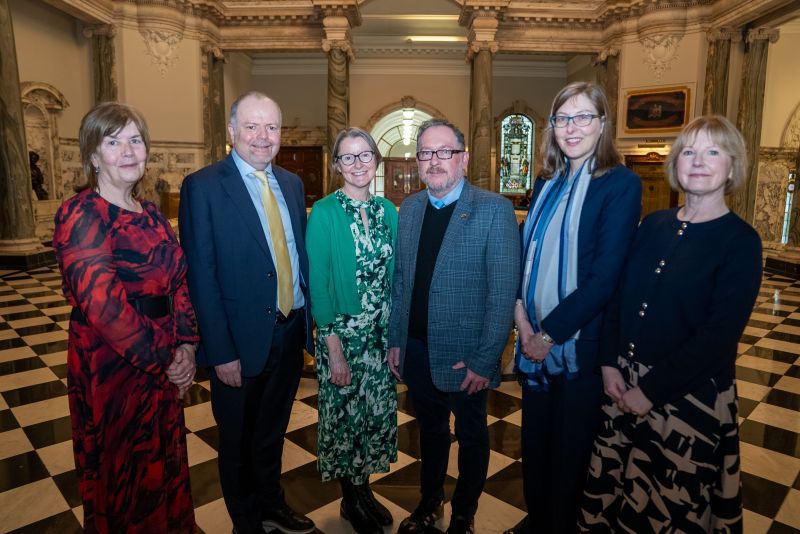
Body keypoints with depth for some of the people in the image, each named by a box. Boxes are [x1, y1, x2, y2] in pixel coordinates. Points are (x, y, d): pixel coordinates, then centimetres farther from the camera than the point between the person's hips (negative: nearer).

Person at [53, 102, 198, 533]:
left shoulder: (151, 214, 7)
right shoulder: (80, 215, -15)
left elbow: (178, 282, 6)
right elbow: (102, 303, -22)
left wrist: (185, 345, -7)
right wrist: (164, 358, -16)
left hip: (165, 365, 7)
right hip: (110, 366, -6)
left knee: (162, 466, 22)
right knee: (121, 476, 14)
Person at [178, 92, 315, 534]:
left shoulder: (291, 183, 6)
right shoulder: (203, 186, -12)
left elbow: (300, 253, 9)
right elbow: (201, 277, -15)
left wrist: (309, 319, 4)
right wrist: (221, 352, -17)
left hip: (291, 332, 5)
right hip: (241, 340, -5)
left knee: (273, 431, 24)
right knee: (238, 440, 17)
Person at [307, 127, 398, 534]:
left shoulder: (388, 211, 4)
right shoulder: (324, 213, -11)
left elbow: (394, 275, 7)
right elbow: (317, 283, -12)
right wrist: (333, 345, -15)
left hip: (382, 333, 5)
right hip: (342, 333, -4)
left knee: (378, 412, 15)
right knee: (344, 415, 10)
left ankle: (364, 489, 38)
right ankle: (351, 500, 33)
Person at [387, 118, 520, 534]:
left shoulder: (494, 209, -13)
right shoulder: (409, 208, 4)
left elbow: (503, 292, -14)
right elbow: (400, 279, 8)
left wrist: (485, 360, -15)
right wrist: (394, 340, 7)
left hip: (464, 355, -4)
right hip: (416, 349, 4)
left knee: (470, 436, 17)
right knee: (430, 429, 23)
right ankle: (430, 500, 47)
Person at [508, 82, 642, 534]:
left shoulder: (622, 183, -10)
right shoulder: (548, 182, 9)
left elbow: (604, 276, -17)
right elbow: (526, 253, 7)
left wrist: (550, 333, -16)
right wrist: (520, 312, -8)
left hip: (580, 341, -5)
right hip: (534, 337, 5)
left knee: (570, 445, 13)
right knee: (535, 437, 19)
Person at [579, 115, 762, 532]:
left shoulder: (740, 241, -9)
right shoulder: (653, 224, 5)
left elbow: (720, 335, -16)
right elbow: (619, 296, 5)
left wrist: (653, 390, -16)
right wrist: (610, 363, -6)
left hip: (689, 396, -4)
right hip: (624, 383, 4)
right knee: (610, 488, 16)